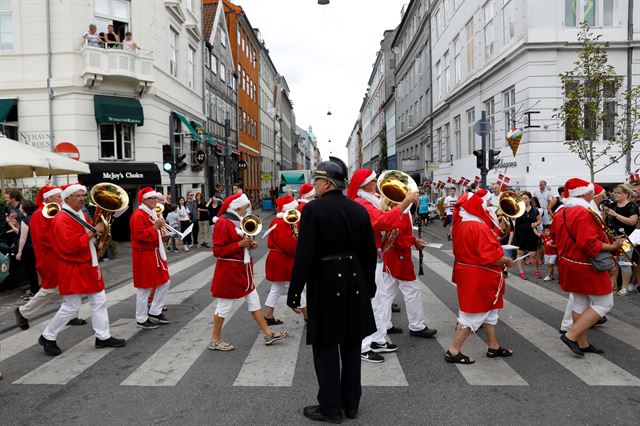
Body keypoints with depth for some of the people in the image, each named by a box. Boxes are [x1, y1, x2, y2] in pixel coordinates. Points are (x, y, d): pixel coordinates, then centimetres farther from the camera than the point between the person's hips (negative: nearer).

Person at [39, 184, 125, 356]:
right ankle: (47, 337, 17)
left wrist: (99, 230, 4)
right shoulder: (62, 219, -17)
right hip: (72, 269, -9)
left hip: (88, 266, 9)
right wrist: (93, 232, -24)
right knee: (71, 307, -3)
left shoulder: (82, 215, 13)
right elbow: (71, 245, -27)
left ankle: (103, 337, 15)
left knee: (99, 301, 8)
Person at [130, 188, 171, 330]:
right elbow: (140, 235, -25)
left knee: (164, 283, 14)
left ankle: (155, 312, 27)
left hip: (156, 253, 10)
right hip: (144, 256, -10)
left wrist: (160, 226, 5)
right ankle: (141, 320, 12)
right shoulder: (138, 215, -16)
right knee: (144, 288, -1)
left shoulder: (152, 213, 14)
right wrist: (155, 227, -23)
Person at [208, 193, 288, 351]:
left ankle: (268, 334, 19)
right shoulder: (223, 223, -17)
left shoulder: (239, 221, 11)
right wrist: (240, 244, -24)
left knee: (254, 300, 11)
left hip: (242, 268, 9)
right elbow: (217, 251, -20)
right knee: (224, 305, 2)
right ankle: (215, 340, 17)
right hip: (229, 270, -9)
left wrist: (249, 244, 3)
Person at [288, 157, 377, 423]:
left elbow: (304, 254, -18)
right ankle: (351, 403, 30)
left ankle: (330, 408, 17)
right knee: (351, 344, 16)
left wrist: (295, 293, -11)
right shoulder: (359, 209, 4)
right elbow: (370, 252, 7)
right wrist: (369, 287, 17)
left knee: (326, 346, 7)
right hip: (355, 284, 6)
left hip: (326, 284, -6)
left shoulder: (313, 209, -14)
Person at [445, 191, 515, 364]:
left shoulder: (462, 224, 5)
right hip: (478, 278, -10)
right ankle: (453, 352, 7)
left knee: (489, 311, 21)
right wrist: (507, 260, -11)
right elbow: (491, 257, -28)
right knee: (472, 315, 0)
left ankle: (493, 347, 33)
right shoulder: (478, 228, -24)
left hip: (470, 274, 10)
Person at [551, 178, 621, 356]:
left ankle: (583, 343, 23)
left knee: (580, 303, 16)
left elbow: (555, 237, 16)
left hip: (569, 263, 9)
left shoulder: (560, 213, 6)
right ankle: (571, 336, -2)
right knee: (604, 304, 3)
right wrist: (612, 247, -18)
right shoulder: (584, 213, -23)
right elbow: (589, 243, -29)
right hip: (587, 266, -9)